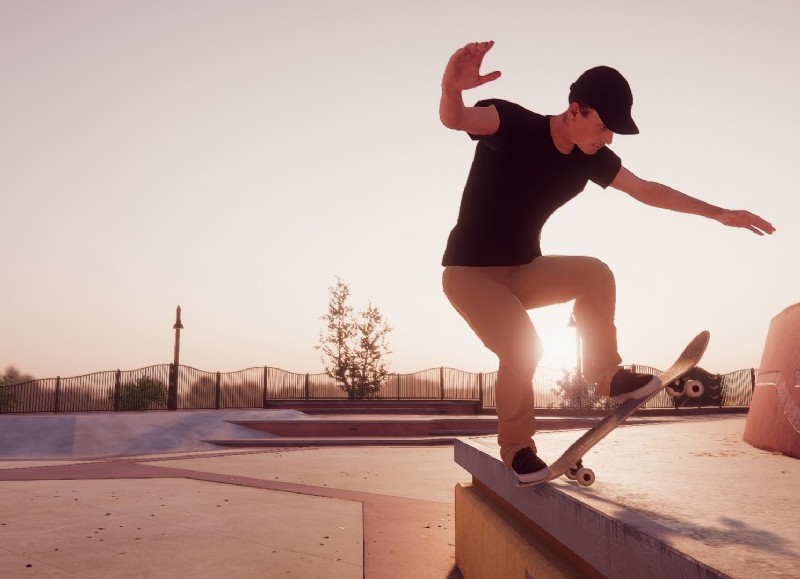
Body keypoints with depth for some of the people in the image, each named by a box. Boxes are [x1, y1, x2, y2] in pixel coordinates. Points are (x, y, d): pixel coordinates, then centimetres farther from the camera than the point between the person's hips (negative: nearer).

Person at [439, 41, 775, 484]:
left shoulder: (591, 157, -2)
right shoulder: (514, 125, -22)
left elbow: (647, 190, 9)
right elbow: (454, 120, -42)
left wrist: (720, 213, 8)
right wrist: (452, 90, -67)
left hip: (523, 271, 6)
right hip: (469, 272, -6)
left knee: (595, 274, -18)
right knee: (522, 348, -25)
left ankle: (605, 374, 0)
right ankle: (516, 450, -2)